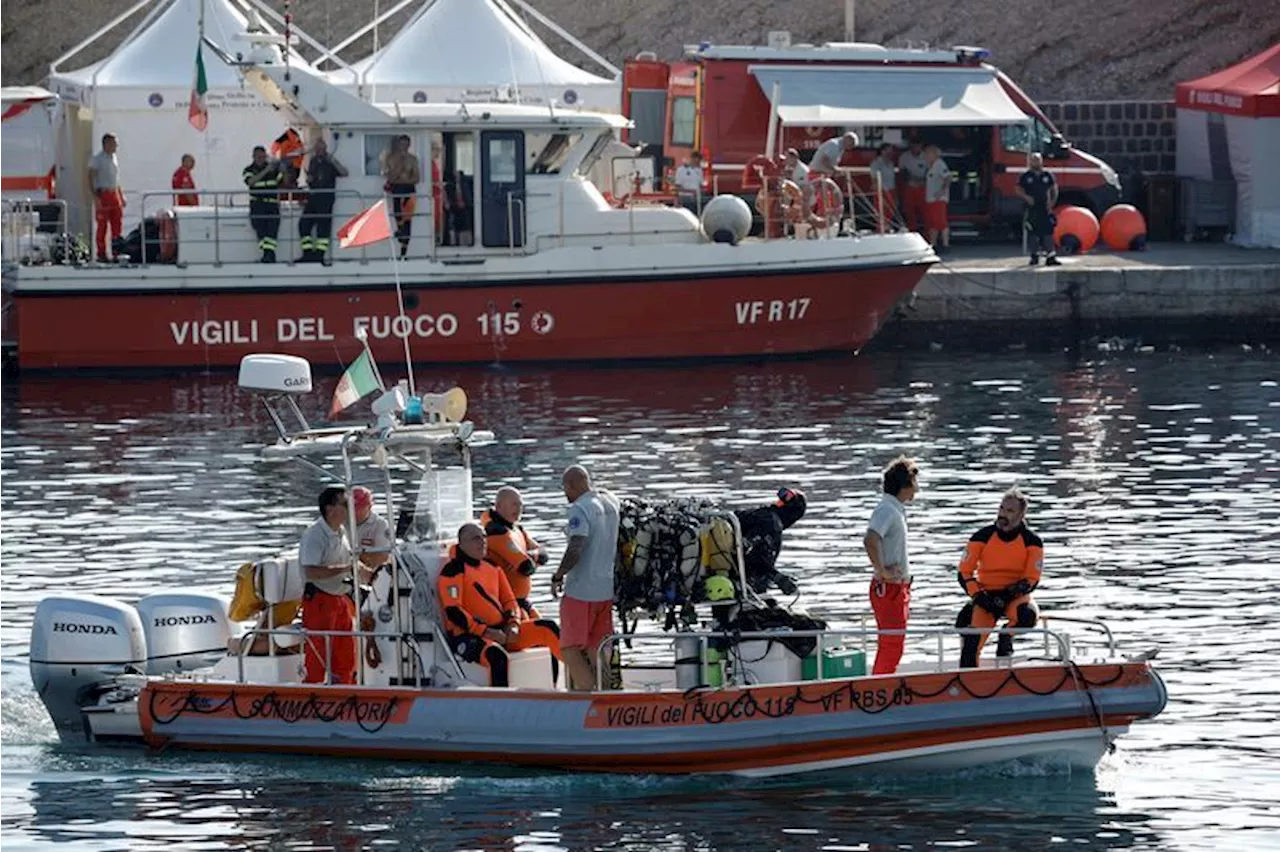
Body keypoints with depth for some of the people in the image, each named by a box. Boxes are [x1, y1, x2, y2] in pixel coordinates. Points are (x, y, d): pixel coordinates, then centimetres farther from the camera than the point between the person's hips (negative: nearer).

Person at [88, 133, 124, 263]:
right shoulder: (97, 159, -6)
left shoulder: (114, 158, 16)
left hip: (115, 194, 7)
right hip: (103, 194, -7)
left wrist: (121, 195, 18)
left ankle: (116, 252, 9)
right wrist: (96, 197, -19)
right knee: (102, 226, -4)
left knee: (117, 224, 4)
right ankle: (101, 254, 0)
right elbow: (91, 179, -11)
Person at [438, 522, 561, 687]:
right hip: (468, 635, -8)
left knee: (547, 629, -4)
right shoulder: (453, 571, -6)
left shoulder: (492, 567, 18)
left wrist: (513, 624, -1)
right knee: (497, 656, -39)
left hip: (500, 631, 8)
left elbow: (509, 600, 21)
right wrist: (485, 631, -20)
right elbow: (453, 612, -15)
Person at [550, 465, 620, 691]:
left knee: (571, 650, -4)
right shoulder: (611, 503, 9)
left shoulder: (580, 509, -15)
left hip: (581, 590, -8)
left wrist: (558, 576, -13)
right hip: (607, 589, 8)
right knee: (596, 651, 14)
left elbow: (576, 549, -23)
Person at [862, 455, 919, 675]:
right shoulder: (886, 510, -18)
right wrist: (882, 572, -26)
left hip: (899, 587, 10)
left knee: (893, 645, 15)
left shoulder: (897, 510, 14)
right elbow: (870, 540, -35)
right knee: (891, 646, -10)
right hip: (888, 589, -10)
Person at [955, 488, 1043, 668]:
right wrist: (977, 595, -17)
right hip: (986, 595, 0)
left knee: (1028, 615, -33)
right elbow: (965, 573, -1)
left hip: (1015, 597, 0)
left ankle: (1006, 636, -1)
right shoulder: (983, 536, -3)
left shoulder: (1031, 541, -5)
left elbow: (1031, 580, -7)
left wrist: (1009, 595, -22)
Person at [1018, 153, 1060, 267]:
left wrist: (1052, 202, -1)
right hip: (1032, 209, -1)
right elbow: (1019, 191, 6)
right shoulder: (1026, 176, 5)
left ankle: (1050, 257, -5)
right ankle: (1034, 256, 12)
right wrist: (1026, 197, -13)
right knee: (1034, 234, 3)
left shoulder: (1047, 175, 8)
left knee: (1048, 232, -4)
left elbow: (1054, 190, 13)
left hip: (1045, 209, 1)